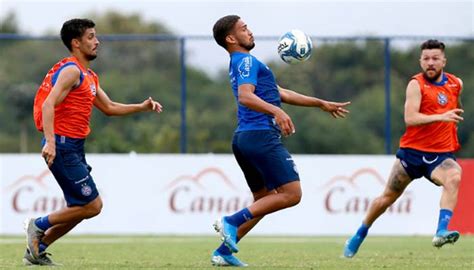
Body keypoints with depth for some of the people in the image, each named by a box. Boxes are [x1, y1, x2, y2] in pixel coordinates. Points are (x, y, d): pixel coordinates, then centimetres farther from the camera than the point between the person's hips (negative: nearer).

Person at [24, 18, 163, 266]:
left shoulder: (88, 76, 18)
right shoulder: (71, 70, -12)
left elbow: (108, 107, 28)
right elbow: (48, 105, -24)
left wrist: (142, 107, 17)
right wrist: (50, 142, -35)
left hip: (74, 148, 10)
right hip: (63, 146, -10)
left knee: (79, 208, 11)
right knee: (92, 205, -11)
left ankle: (37, 250, 15)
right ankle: (39, 225, 1)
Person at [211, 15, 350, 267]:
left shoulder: (242, 64, 24)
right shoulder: (246, 61, -7)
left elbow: (280, 93, 29)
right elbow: (245, 96, -25)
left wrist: (321, 104, 31)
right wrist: (276, 111, -38)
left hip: (244, 139, 10)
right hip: (261, 135, -10)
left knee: (264, 201, 15)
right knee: (291, 194, -12)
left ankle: (223, 252, 7)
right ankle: (232, 222, -17)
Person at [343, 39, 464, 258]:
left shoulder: (456, 84, 6)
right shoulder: (416, 84, -10)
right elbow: (410, 118, -25)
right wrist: (441, 117, -34)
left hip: (441, 154, 2)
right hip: (412, 151, -2)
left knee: (453, 179, -31)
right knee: (388, 196, 9)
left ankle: (441, 233, -42)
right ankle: (359, 236, 32)